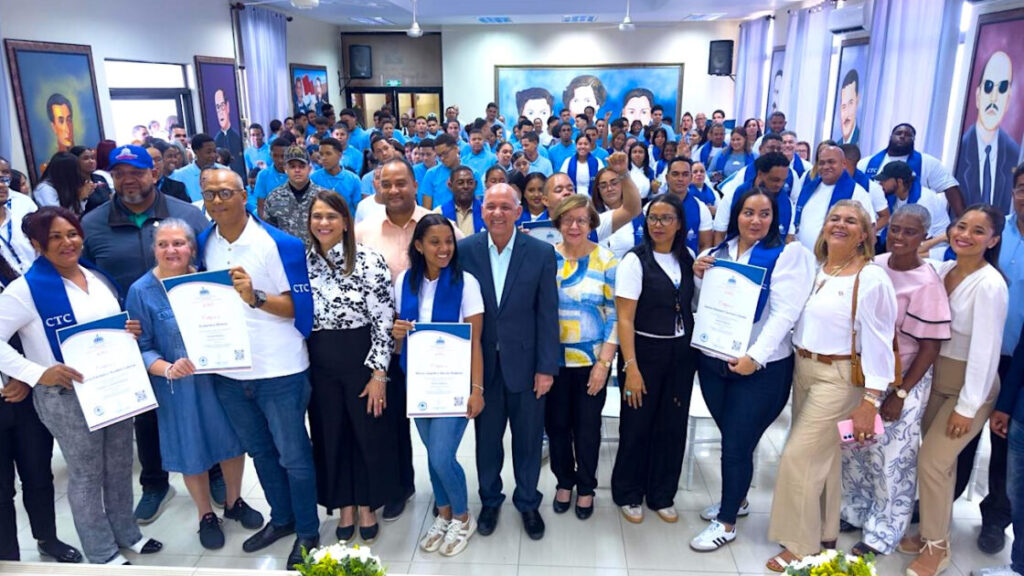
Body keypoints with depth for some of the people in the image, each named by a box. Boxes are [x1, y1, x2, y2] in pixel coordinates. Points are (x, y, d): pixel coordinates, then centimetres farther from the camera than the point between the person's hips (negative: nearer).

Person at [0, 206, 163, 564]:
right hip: (67, 397, -6)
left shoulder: (99, 278, 7)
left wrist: (131, 331, -4)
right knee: (86, 474, 9)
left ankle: (126, 532, 38)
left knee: (120, 465, 17)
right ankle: (102, 553, 27)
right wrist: (38, 373, -23)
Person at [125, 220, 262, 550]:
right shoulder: (141, 292, -10)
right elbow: (140, 349, -11)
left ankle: (234, 502, 41)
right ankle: (206, 516, 37)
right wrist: (168, 369, -27)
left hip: (222, 377, 2)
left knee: (233, 440, 15)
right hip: (180, 387, -2)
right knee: (193, 451, 13)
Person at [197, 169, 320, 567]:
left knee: (293, 456, 8)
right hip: (227, 371, 6)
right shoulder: (203, 245, 4)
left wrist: (256, 297, -30)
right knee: (259, 452, 21)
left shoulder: (279, 244, -13)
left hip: (278, 370, -5)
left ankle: (308, 531, 26)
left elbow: (299, 307, -14)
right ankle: (281, 518, 41)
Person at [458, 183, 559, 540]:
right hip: (481, 361, 1)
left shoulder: (541, 253, -7)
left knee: (528, 437, 13)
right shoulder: (465, 250, -4)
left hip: (524, 360, -1)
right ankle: (490, 500, 37)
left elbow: (547, 314, -6)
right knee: (486, 436, 15)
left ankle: (528, 503, 35)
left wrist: (547, 367, -7)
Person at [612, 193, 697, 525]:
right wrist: (631, 369, -18)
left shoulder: (687, 259, 5)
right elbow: (624, 319, -15)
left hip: (681, 355, 5)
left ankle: (661, 495, 30)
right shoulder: (635, 261, -11)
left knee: (672, 428, 11)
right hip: (644, 353, -4)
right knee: (637, 427, 7)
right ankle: (628, 494, 27)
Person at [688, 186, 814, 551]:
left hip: (760, 368, -5)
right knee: (730, 438, 17)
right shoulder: (717, 252, 8)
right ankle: (736, 499, 39)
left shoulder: (787, 254, -7)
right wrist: (698, 277, -5)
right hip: (713, 360, 5)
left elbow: (785, 312, -15)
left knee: (737, 445, 2)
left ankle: (727, 522, 18)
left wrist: (755, 357, -23)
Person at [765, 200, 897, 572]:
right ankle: (823, 534, 33)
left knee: (799, 456, -6)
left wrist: (871, 401, -17)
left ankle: (801, 546, 11)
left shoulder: (872, 278, -13)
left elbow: (878, 342, -15)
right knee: (822, 456, 17)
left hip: (840, 377, -6)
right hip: (802, 369, 6)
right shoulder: (813, 270, 6)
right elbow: (798, 320, 15)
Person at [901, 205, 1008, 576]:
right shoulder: (943, 270, 1)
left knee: (931, 462, -5)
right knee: (941, 460, 15)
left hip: (970, 386, -6)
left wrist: (967, 406, -17)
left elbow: (985, 349, -20)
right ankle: (932, 531, 31)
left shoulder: (989, 285, -20)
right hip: (937, 380, 6)